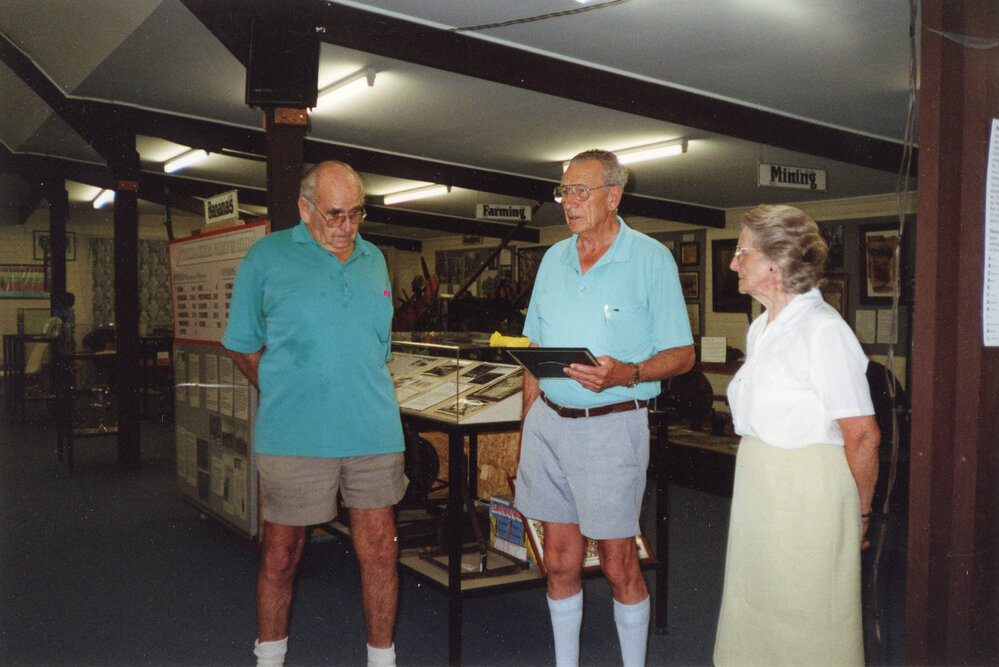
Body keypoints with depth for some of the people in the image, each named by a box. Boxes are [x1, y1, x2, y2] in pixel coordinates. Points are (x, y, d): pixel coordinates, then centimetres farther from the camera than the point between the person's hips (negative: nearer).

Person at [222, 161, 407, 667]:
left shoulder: (374, 260, 12)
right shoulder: (268, 257, 0)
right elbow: (241, 345, 5)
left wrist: (365, 397, 14)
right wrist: (283, 396, 2)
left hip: (372, 431, 3)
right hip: (293, 436, -3)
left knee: (379, 550, 6)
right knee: (281, 553, 10)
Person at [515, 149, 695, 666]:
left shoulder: (651, 259, -4)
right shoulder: (554, 259, 12)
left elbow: (681, 354, -5)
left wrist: (626, 374, -24)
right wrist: (527, 425, 11)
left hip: (612, 426, -4)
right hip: (548, 422, 5)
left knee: (619, 565, 4)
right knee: (559, 561, 11)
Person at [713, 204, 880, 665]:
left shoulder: (823, 331, -18)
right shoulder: (760, 329, 10)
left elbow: (863, 435, -18)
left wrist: (860, 510, -8)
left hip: (809, 489, -8)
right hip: (756, 483, 9)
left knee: (807, 628, 5)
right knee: (755, 610, 17)